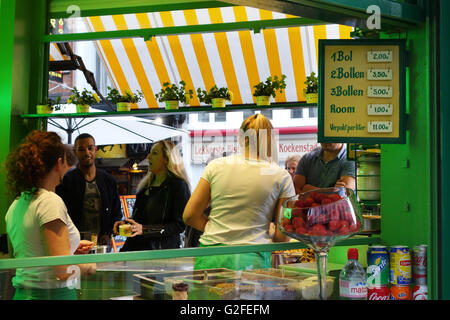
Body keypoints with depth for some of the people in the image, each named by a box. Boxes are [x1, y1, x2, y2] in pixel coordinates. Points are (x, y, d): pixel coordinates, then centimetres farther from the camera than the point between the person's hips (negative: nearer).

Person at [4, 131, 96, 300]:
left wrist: (70, 248, 19)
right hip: (52, 294, -8)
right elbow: (63, 270, -22)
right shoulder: (50, 201, -18)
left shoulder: (16, 204, 8)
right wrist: (88, 266, -3)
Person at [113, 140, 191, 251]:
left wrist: (144, 229, -16)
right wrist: (125, 224, 7)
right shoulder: (146, 185, 19)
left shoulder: (178, 185, -4)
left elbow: (180, 225, -10)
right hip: (136, 248, 6)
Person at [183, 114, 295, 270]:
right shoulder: (282, 177, 1)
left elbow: (190, 216, 8)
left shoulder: (216, 166, 6)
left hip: (210, 258, 2)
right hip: (251, 260, -1)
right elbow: (283, 236, 1)